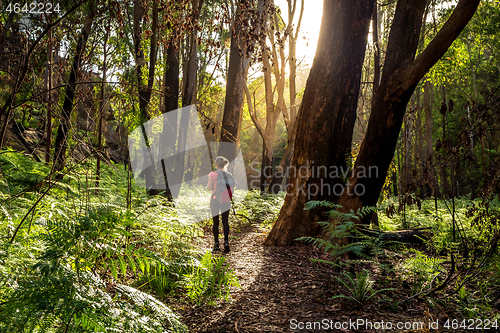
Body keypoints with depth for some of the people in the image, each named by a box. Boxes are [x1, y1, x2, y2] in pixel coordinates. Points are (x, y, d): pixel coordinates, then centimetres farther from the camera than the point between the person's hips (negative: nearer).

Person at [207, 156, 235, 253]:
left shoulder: (212, 175, -8)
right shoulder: (228, 174, 3)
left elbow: (209, 188, -4)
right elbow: (232, 186, 3)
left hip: (215, 200, -2)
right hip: (226, 200, 2)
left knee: (216, 222, 7)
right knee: (225, 221, 6)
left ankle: (216, 243, 8)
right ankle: (226, 241, -8)